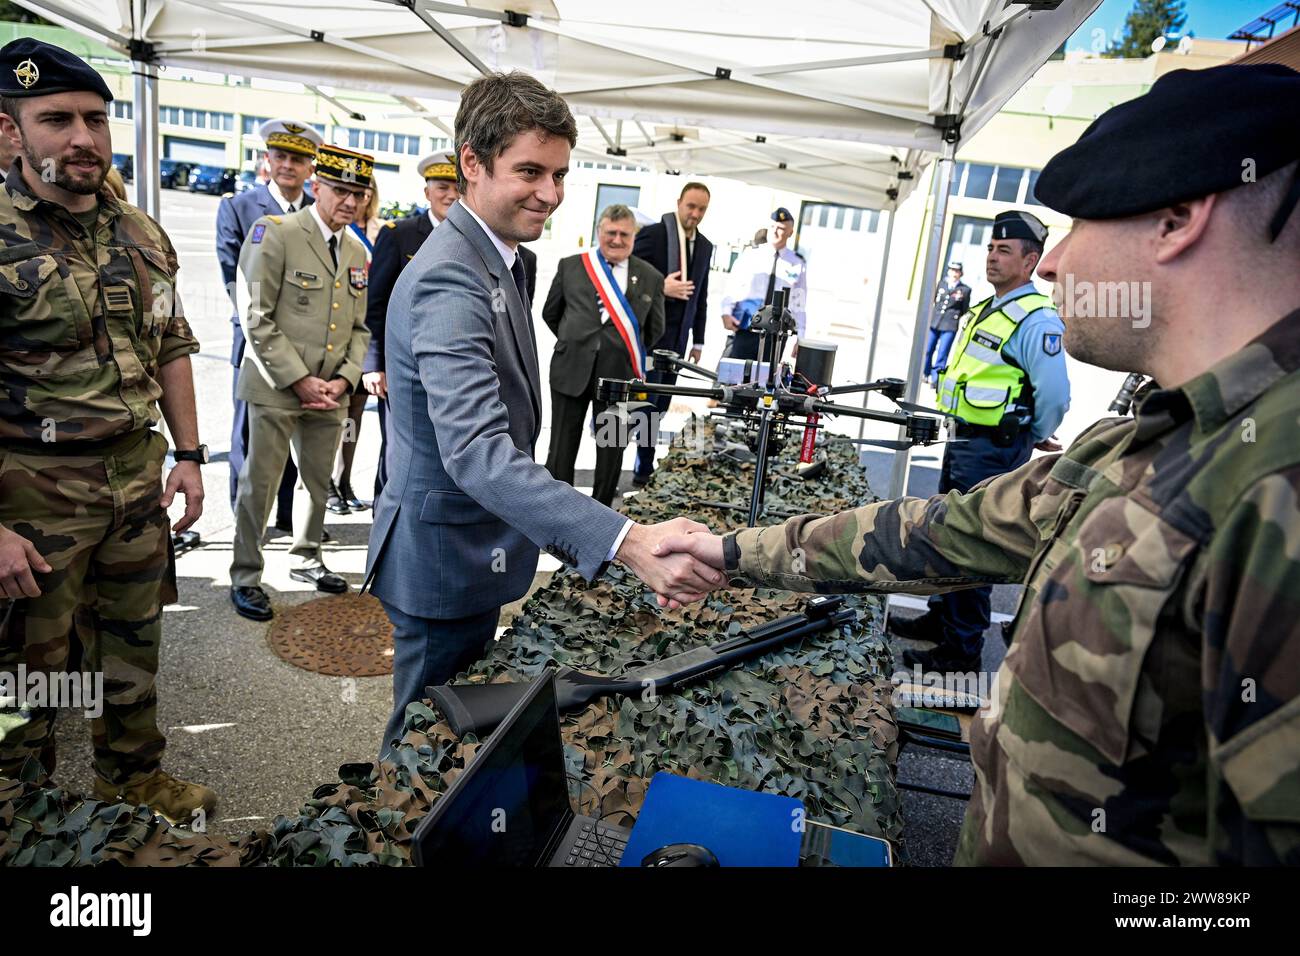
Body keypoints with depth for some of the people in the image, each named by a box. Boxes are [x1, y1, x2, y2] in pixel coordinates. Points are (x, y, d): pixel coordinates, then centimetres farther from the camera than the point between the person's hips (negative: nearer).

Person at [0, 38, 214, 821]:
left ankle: (133, 771, 40)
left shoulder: (143, 236, 6)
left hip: (139, 480, 5)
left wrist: (189, 454, 7)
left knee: (133, 641, 19)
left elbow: (172, 350, 12)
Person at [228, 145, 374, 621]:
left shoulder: (358, 251, 11)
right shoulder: (275, 233, -8)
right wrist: (299, 379, -15)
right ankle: (245, 578, 15)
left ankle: (306, 559, 34)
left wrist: (344, 379, -2)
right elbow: (257, 319, -12)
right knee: (259, 483, 1)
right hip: (277, 387, -6)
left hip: (331, 392, 6)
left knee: (319, 482, 16)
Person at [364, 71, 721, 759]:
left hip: (479, 542, 10)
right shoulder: (449, 279, -26)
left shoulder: (494, 257, 8)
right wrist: (629, 544, -49)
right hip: (444, 553, -10)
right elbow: (477, 450, -39)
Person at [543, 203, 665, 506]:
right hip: (572, 369, 0)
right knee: (562, 449, 6)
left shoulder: (650, 277, 5)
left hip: (620, 374, 0)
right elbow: (550, 314, 15)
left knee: (612, 450, 11)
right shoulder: (570, 266, 6)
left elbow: (655, 329, 13)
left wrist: (628, 354, 13)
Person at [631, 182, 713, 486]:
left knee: (659, 406, 9)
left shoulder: (705, 246, 11)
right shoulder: (653, 234, -7)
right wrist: (661, 287, -21)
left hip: (677, 339, 5)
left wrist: (698, 341, 14)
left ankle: (645, 468, 18)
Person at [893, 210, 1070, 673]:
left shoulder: (1037, 320, -18)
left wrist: (1035, 438, -7)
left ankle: (962, 650, 11)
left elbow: (1055, 396, -24)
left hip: (993, 452, -10)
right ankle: (941, 617, 36)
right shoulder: (987, 308, 13)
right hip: (962, 440, 10)